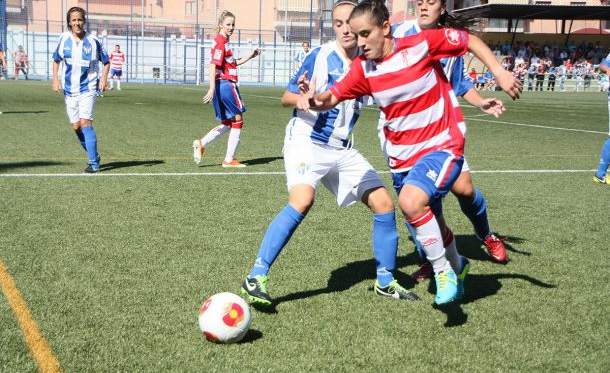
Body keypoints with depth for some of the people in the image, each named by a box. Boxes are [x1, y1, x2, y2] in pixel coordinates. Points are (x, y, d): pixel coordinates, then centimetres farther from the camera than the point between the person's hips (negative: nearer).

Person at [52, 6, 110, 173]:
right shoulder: (64, 39, 0)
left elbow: (106, 62, 3)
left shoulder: (93, 40, -8)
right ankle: (94, 156, 26)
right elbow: (56, 59, 15)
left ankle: (93, 163, -12)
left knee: (85, 122, -16)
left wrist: (103, 78, -12)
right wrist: (55, 79, 3)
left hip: (87, 89, -4)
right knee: (76, 126, 6)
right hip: (69, 89, 4)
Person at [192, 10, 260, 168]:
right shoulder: (221, 42, -13)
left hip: (223, 85, 10)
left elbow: (232, 64, 27)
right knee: (238, 120, 0)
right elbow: (213, 66, -21)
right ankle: (229, 160, 4)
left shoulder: (224, 41, 16)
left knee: (227, 124, 16)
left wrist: (250, 56, 21)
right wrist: (212, 89, -27)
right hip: (226, 84, -10)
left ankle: (201, 144, 9)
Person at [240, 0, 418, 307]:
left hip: (342, 150, 6)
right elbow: (287, 97, -6)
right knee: (302, 201, -30)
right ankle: (256, 277, -22)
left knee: (384, 204, 0)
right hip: (306, 141, -5)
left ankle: (385, 282, 16)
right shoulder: (321, 56, -10)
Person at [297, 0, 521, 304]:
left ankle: (443, 269, -6)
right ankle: (456, 267, 49)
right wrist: (313, 100, -28)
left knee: (411, 202, -30)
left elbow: (471, 41, -5)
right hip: (401, 157, 6)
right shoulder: (363, 68, -4)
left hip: (442, 145, -5)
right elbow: (333, 97, -5)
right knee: (427, 220, 18)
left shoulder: (422, 44, -16)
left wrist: (499, 72, -15)